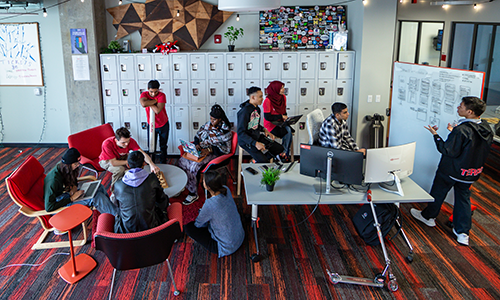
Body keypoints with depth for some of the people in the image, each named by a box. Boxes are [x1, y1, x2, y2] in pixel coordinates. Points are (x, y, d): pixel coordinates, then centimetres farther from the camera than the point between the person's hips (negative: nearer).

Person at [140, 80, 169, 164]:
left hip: (163, 125, -1)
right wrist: (155, 100, -29)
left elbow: (157, 110, -33)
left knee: (163, 147, 11)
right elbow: (143, 104, -37)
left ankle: (163, 165, 26)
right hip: (151, 125, 2)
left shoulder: (162, 95, -20)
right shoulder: (144, 94, -13)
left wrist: (149, 103, -25)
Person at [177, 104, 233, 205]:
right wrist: (197, 144, -5)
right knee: (182, 161, -15)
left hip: (214, 154, -7)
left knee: (194, 165, -29)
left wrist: (209, 150, -22)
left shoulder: (225, 130, -9)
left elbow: (225, 149, -14)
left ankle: (193, 194, -15)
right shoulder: (207, 125, 10)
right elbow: (198, 136, 17)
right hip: (201, 150, 7)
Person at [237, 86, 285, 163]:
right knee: (264, 161, -25)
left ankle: (256, 162, 5)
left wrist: (265, 130, 2)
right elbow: (240, 133, -25)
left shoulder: (257, 109, 7)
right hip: (246, 140, -9)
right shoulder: (245, 111, -22)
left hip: (257, 136, 9)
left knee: (279, 149, 3)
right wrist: (255, 143, -32)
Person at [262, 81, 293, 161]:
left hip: (280, 122, 6)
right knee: (288, 133, -27)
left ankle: (284, 153, -14)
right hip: (271, 124, -6)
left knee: (289, 130, -26)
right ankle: (285, 154, -8)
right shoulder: (268, 101, -18)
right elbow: (267, 117, -18)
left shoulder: (283, 97, 4)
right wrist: (281, 116, -16)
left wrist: (285, 117, -4)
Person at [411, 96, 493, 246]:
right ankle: (463, 232, 18)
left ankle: (428, 216, 38)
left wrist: (435, 135, -16)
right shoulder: (486, 129, -4)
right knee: (463, 197, 16)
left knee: (438, 193, 16)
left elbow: (448, 151, -23)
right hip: (472, 173, 7)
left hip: (451, 171, -6)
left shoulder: (461, 130, -29)